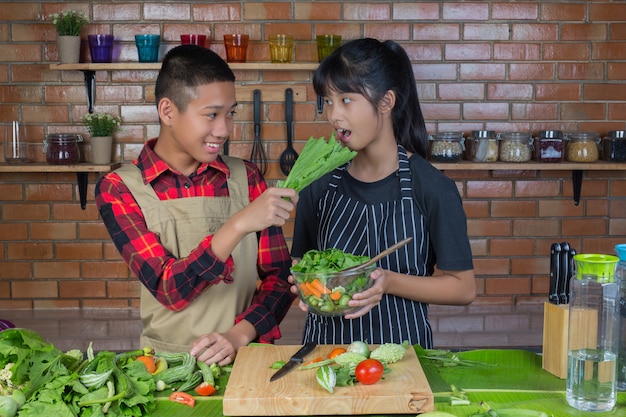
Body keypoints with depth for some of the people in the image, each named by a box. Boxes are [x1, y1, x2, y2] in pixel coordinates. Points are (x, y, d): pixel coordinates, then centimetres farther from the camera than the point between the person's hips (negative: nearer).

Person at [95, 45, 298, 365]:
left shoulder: (246, 179, 4)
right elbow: (169, 290, -12)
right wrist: (238, 226, -24)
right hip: (167, 362, -1)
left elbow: (279, 277, 7)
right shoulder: (118, 190, -2)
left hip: (243, 359, 1)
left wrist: (239, 335, -10)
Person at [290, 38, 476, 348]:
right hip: (326, 341, 3)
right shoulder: (320, 183, 3)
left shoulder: (433, 189, -7)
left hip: (400, 344, -2)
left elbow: (463, 288, -4)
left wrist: (388, 282, -16)